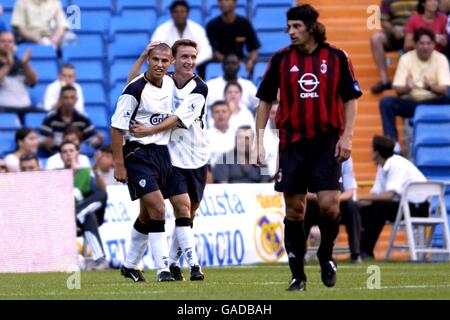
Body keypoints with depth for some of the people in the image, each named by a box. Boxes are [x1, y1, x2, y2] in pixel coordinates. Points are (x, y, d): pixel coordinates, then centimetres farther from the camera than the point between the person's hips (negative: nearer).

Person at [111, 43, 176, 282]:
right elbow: (117, 128, -14)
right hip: (138, 154, -7)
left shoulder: (170, 84, 6)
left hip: (162, 153, 7)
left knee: (147, 215, 14)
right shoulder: (135, 90, -16)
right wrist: (119, 165, -16)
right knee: (157, 209, -17)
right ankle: (162, 269, -17)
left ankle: (130, 265, 29)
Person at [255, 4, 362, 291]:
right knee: (294, 210, 1)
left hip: (326, 142, -1)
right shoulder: (281, 59, 3)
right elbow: (265, 101, 9)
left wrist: (346, 136, -5)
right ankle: (298, 275, 10)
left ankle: (326, 254, 16)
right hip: (292, 143, 1)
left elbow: (350, 99, 5)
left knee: (329, 204, -11)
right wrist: (259, 140, 2)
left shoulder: (336, 58, 1)